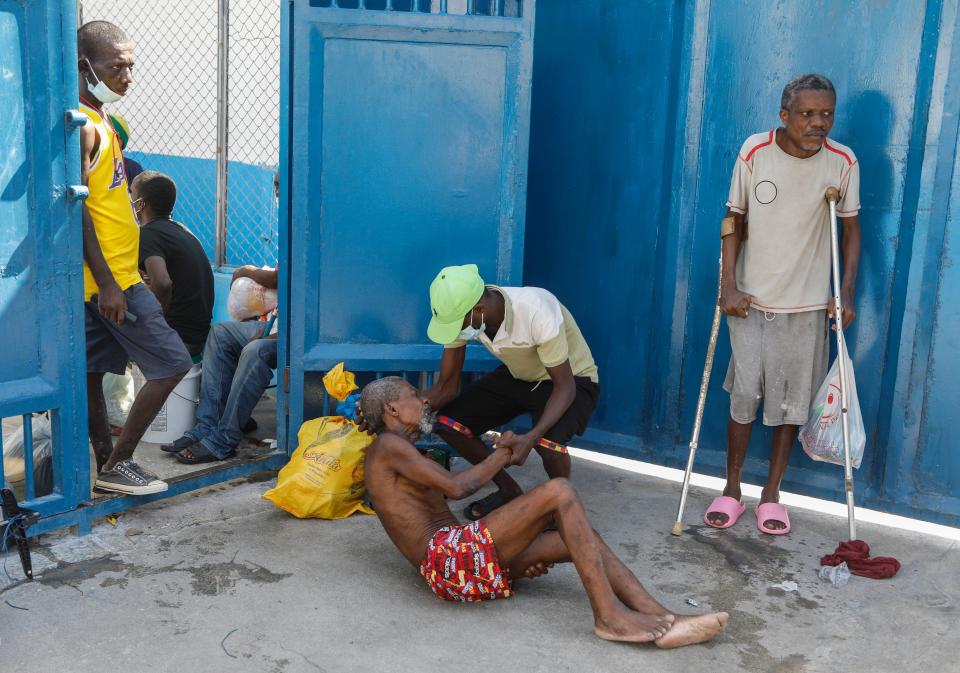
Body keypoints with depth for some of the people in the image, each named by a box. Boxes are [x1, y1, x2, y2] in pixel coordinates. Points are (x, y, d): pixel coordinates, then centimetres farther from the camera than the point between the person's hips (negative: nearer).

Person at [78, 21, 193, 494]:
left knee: (92, 371, 13)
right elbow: (75, 207, -20)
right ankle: (117, 464, 1)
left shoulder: (99, 121, 17)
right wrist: (106, 283, -23)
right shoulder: (82, 126, -15)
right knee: (172, 363, -7)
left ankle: (108, 465, 23)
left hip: (112, 276, 10)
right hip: (108, 277, -10)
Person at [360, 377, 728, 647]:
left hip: (457, 563, 10)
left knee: (581, 538, 1)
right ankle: (608, 615, -19)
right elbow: (456, 487, -13)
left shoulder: (402, 457, 29)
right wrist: (501, 455, 5)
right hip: (448, 557, -10)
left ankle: (663, 621, -9)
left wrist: (520, 552, 12)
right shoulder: (386, 446, -3)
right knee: (559, 491, -18)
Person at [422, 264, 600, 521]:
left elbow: (564, 387, -29)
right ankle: (508, 490, 11)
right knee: (447, 422, -11)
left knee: (548, 441, -36)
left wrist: (531, 438, -44)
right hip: (518, 376, 6)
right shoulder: (459, 313, -20)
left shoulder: (537, 313, -37)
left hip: (572, 378, -6)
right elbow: (447, 387, -12)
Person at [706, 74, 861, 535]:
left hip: (806, 303, 1)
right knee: (744, 394, 3)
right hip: (750, 299, 0)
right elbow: (734, 222, -1)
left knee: (791, 401, 7)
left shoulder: (842, 162, -7)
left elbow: (851, 230, 3)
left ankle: (771, 494, 22)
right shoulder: (755, 152, -9)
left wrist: (847, 294, -4)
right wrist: (729, 286, -8)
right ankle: (731, 489, 19)